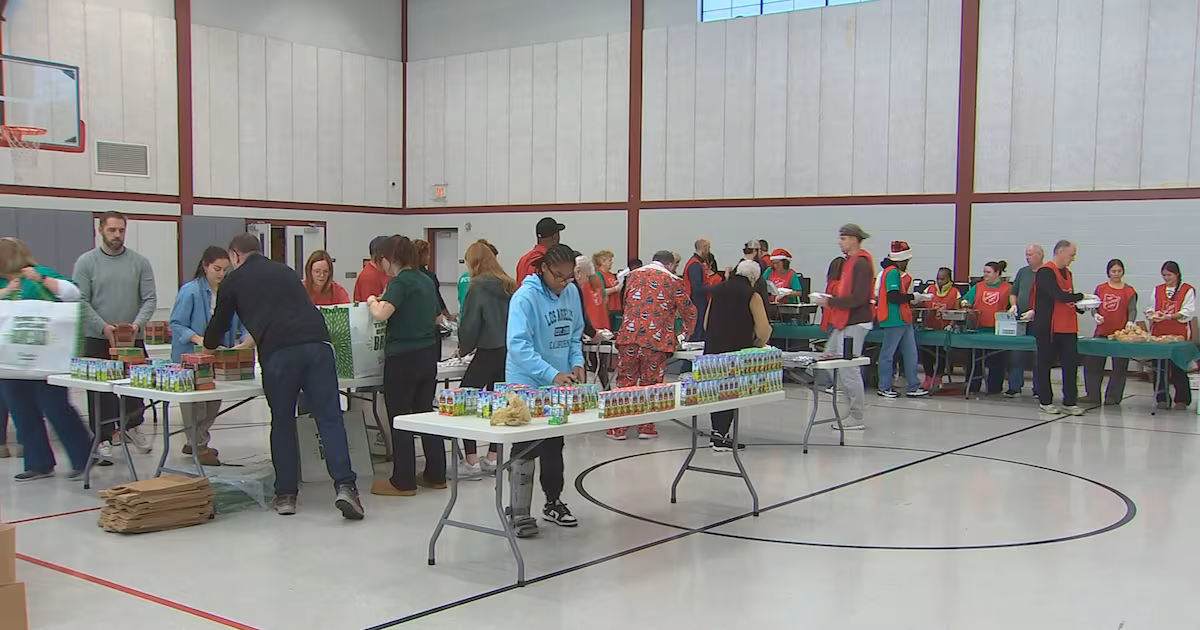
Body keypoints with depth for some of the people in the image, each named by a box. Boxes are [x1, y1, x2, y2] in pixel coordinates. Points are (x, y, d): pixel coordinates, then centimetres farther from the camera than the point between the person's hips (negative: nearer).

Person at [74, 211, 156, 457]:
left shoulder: (140, 262, 5)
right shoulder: (86, 262, 1)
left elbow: (150, 299, 2)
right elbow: (81, 301, -4)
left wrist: (137, 324, -15)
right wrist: (103, 327, -15)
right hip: (97, 339, -1)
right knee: (100, 393, 0)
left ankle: (132, 426, 30)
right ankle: (103, 439, 10)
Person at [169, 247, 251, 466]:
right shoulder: (190, 291, -13)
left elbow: (244, 322, 1)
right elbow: (176, 324, -13)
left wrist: (247, 339, -19)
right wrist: (198, 339, -28)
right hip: (191, 357, -6)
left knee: (214, 402, 14)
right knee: (195, 402, 0)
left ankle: (195, 441, 33)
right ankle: (198, 447, 15)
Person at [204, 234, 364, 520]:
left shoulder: (234, 279, 19)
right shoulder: (285, 271, 31)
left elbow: (220, 322, 28)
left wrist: (209, 345, 52)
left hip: (278, 353, -3)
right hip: (317, 343, 3)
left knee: (282, 422, 12)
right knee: (329, 417, 0)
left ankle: (286, 494, 14)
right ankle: (345, 485, -13)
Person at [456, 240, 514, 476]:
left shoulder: (478, 287, -10)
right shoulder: (509, 286, 9)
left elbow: (470, 323, -10)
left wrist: (463, 348, 7)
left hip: (488, 353, -7)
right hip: (509, 352, 7)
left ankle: (472, 462, -3)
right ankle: (491, 459, 15)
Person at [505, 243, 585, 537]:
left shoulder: (571, 292, 1)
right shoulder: (525, 297, -19)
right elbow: (518, 345, -27)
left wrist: (576, 363, -4)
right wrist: (552, 375, -35)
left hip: (559, 384, 6)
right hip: (528, 385, -6)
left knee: (554, 446, 18)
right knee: (526, 450, 0)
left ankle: (553, 502, 32)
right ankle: (519, 513, 8)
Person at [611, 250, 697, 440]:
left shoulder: (633, 275, 15)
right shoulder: (673, 281, 4)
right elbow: (688, 311, 10)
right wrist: (688, 330, 30)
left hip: (629, 336, 3)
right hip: (656, 339, -2)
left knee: (625, 382, 10)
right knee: (650, 384, 9)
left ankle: (619, 428, 12)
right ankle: (646, 428, 14)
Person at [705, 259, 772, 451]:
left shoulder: (718, 290, 12)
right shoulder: (751, 295, -3)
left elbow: (706, 324, 17)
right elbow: (764, 329, -7)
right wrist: (759, 344, 11)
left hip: (712, 348, 5)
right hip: (736, 350, -5)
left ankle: (717, 433, 19)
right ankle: (722, 437, 2)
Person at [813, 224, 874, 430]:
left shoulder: (861, 263, -15)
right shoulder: (850, 261, 16)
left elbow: (858, 298, -23)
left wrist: (831, 302, -19)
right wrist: (830, 299, 10)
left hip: (855, 323, -10)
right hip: (844, 321, 10)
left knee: (848, 368, -6)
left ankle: (856, 418, 3)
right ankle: (858, 401, 20)